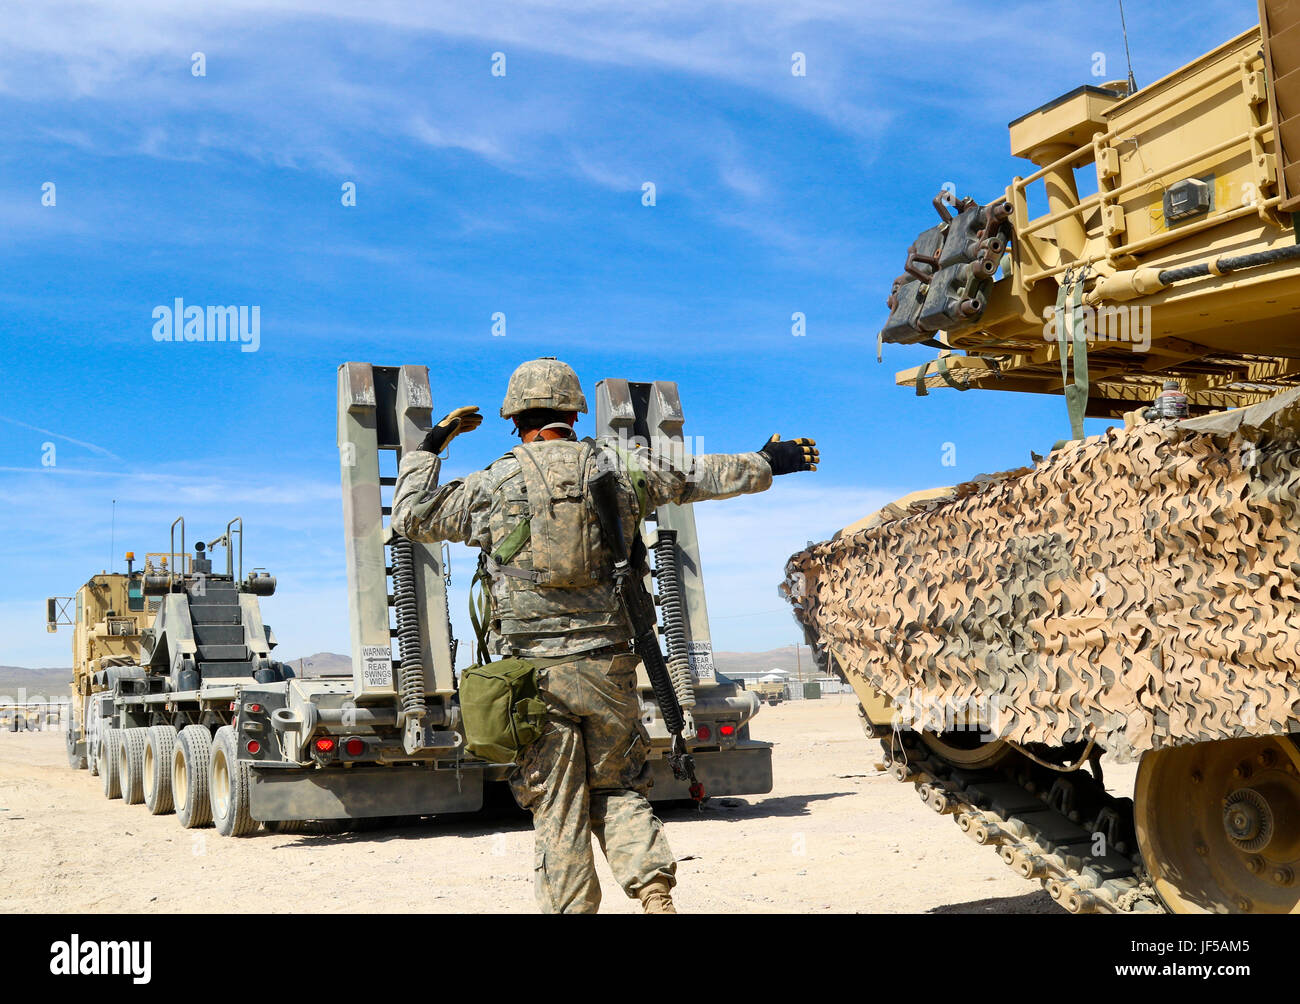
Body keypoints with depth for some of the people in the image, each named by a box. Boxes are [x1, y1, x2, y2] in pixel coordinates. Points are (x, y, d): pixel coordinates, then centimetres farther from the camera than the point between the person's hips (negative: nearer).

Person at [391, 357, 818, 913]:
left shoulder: (494, 484, -1)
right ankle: (654, 890, 1)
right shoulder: (617, 466, 4)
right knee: (617, 789, 17)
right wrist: (767, 462, 34)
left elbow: (411, 516, 11)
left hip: (535, 670, -2)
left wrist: (429, 448, 22)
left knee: (558, 809, 7)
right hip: (607, 666, 2)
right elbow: (700, 476, 18)